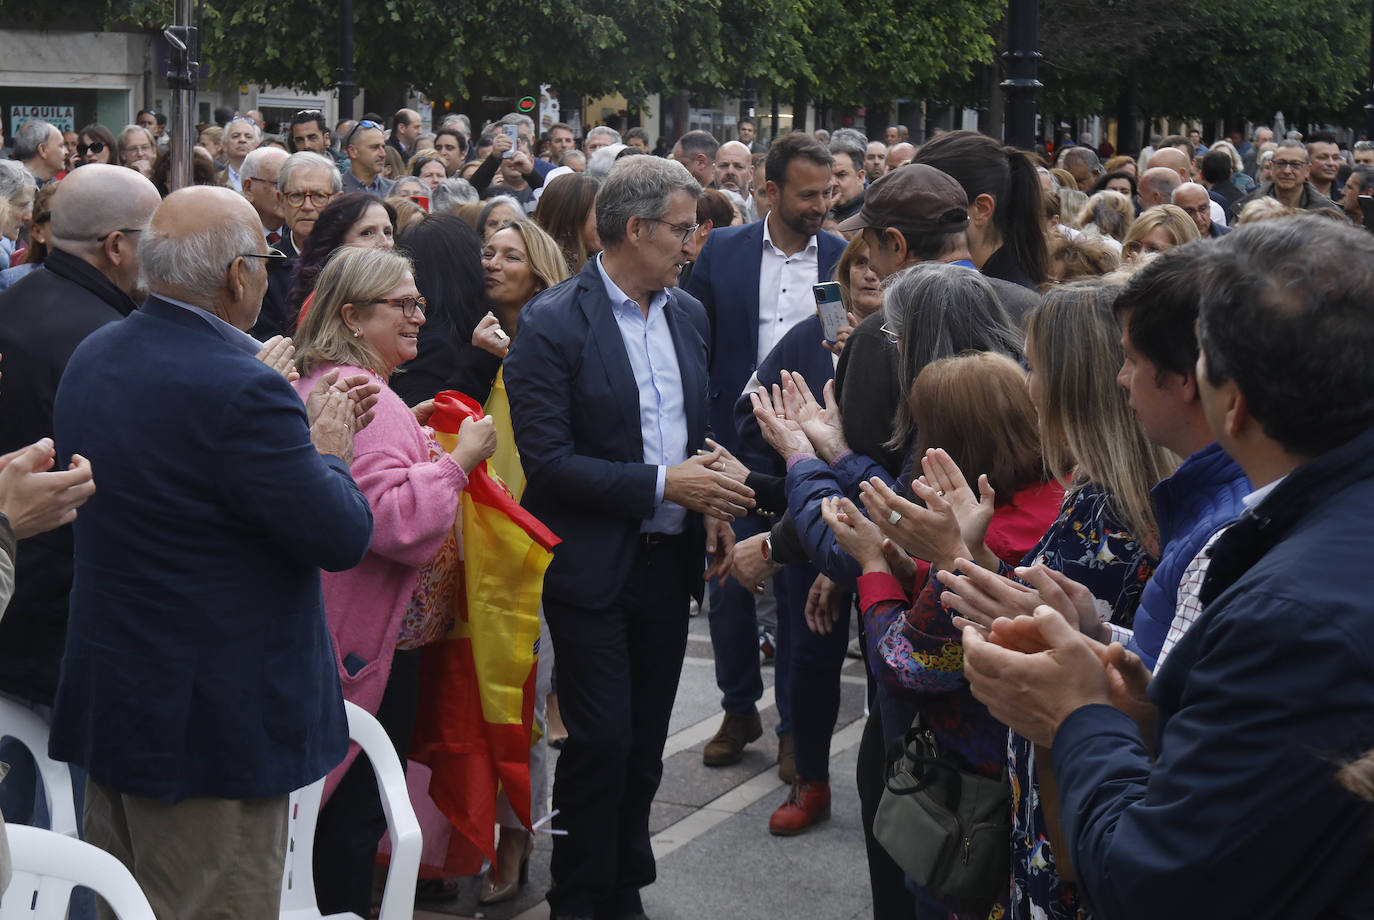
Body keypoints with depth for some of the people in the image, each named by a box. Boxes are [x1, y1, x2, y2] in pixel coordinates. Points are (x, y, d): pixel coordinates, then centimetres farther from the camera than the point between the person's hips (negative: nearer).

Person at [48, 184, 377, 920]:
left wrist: (304, 423, 10)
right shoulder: (241, 390, -25)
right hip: (215, 719, -9)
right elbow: (342, 537, -20)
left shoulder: (91, 358, 4)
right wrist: (328, 450, -2)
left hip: (105, 697, 9)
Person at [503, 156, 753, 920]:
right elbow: (547, 460, -17)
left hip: (669, 560, 6)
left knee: (646, 741, 12)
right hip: (595, 564, -6)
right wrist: (661, 484, -20)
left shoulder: (688, 314, 9)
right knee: (601, 739, -5)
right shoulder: (553, 324, -12)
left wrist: (712, 504, 1)